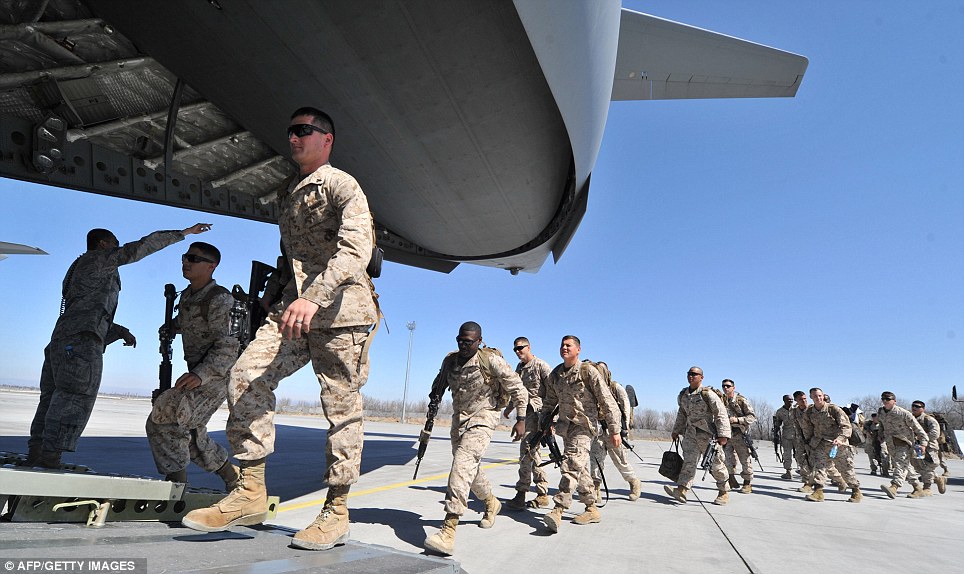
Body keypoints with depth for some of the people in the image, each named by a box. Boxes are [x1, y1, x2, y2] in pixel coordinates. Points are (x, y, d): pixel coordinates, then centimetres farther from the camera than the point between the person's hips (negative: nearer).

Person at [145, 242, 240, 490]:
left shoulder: (219, 299, -18)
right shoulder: (187, 295, 9)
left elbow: (227, 348, -26)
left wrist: (200, 374, -38)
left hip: (216, 377, -10)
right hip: (198, 376, 10)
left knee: (163, 422, -20)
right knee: (192, 436, 18)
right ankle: (234, 479, 32)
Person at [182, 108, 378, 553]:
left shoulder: (341, 185, -5)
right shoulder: (287, 195, 21)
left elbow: (357, 249, -22)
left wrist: (313, 297, -34)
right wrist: (275, 295, 24)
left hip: (340, 308, -7)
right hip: (293, 304, 7)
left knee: (342, 406, -2)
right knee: (247, 373, -10)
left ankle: (336, 512, 9)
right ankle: (250, 492, -1)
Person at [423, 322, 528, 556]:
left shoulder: (491, 360, -14)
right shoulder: (449, 361, 2)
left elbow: (517, 388, -7)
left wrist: (521, 419, -8)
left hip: (482, 419, -7)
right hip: (458, 419, 7)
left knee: (462, 465, -23)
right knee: (470, 468, 18)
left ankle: (448, 532, -28)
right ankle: (491, 503, 46)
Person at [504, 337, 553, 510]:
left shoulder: (541, 366, -9)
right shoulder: (519, 368, 16)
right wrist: (509, 408, 27)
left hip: (538, 411, -9)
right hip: (526, 412, 9)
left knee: (526, 452, -12)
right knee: (532, 452, 12)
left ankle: (521, 495, -6)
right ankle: (543, 495, 21)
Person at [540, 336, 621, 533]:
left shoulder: (588, 372, -11)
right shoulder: (556, 374, 7)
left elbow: (608, 401, -11)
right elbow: (549, 401, 19)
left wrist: (614, 430, -13)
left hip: (585, 425, -7)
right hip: (566, 425, 7)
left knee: (572, 464, -19)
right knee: (579, 468, 12)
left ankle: (558, 510, -24)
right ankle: (592, 509, 24)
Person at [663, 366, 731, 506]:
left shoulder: (708, 394, -13)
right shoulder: (683, 395, 7)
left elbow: (721, 414, -14)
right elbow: (682, 414, 20)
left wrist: (723, 435, -20)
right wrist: (676, 430, 21)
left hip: (709, 434, -5)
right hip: (691, 433, 5)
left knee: (716, 464, 6)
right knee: (688, 461, -5)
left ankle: (724, 493, 23)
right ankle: (682, 490, -13)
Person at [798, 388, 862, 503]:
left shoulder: (834, 409, -14)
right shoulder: (809, 412, 0)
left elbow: (846, 426, -17)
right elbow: (806, 426, 18)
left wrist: (840, 438, -32)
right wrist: (809, 440, 19)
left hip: (838, 444, -3)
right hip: (821, 444, 3)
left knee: (846, 469, 9)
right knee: (819, 466, -11)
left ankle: (856, 492, 27)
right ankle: (818, 491, -13)